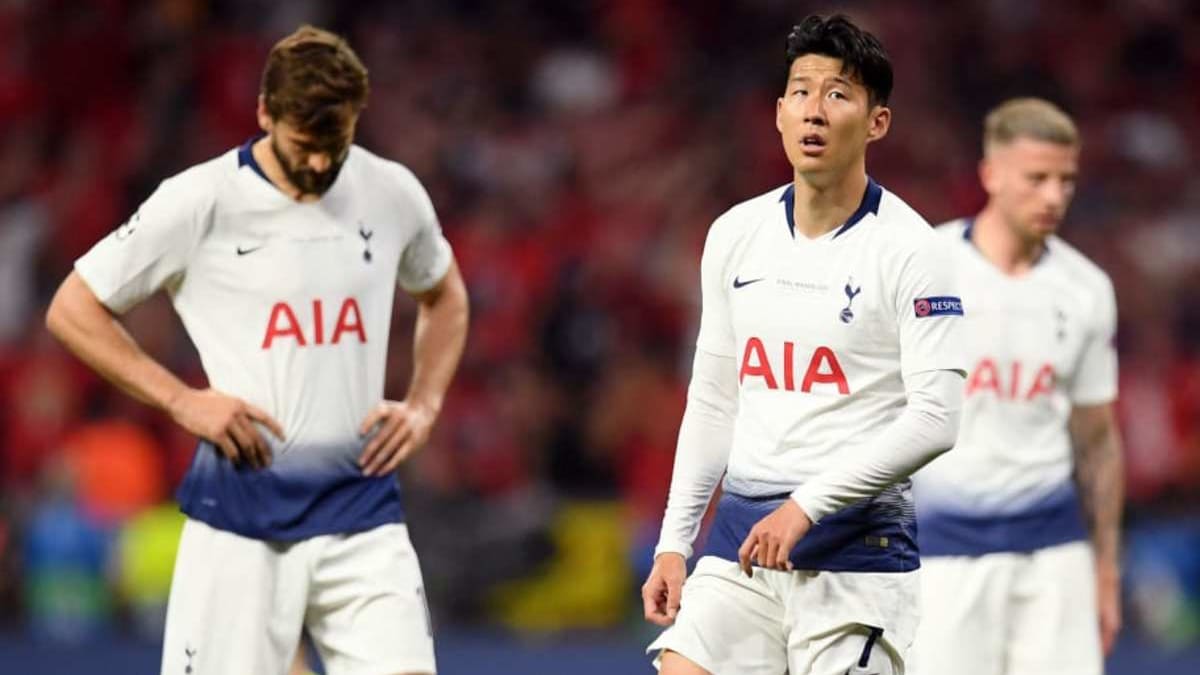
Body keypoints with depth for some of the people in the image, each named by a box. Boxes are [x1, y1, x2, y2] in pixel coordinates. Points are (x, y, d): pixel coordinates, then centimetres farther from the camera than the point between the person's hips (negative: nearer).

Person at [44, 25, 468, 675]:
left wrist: (423, 405, 8)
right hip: (239, 512, -2)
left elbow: (444, 297, 25)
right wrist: (181, 399, -8)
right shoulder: (199, 201, -6)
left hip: (362, 506, 3)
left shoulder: (393, 194, 5)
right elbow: (72, 310, 1)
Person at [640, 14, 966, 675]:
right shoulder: (734, 235, 9)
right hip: (740, 533, 5)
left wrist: (807, 506, -19)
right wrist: (673, 544, 11)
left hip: (855, 544, -5)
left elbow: (935, 419, -14)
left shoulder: (909, 249, -8)